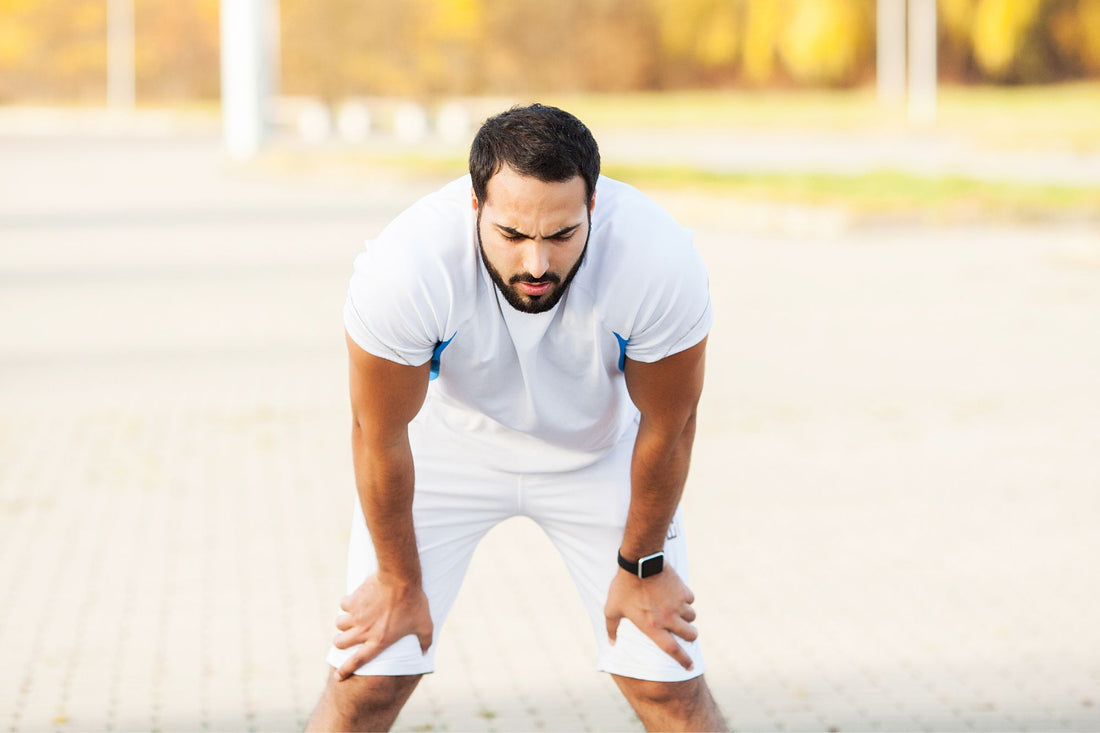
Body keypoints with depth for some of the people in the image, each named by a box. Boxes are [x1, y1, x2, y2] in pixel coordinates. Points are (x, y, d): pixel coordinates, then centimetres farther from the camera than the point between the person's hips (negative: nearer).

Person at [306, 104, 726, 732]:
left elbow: (666, 426, -16)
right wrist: (399, 581, -7)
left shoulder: (660, 261, -34)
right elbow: (380, 433, -19)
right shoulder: (405, 265, -36)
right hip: (449, 440, -1)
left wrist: (641, 566, -3)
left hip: (600, 450, 1)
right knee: (367, 682, -7)